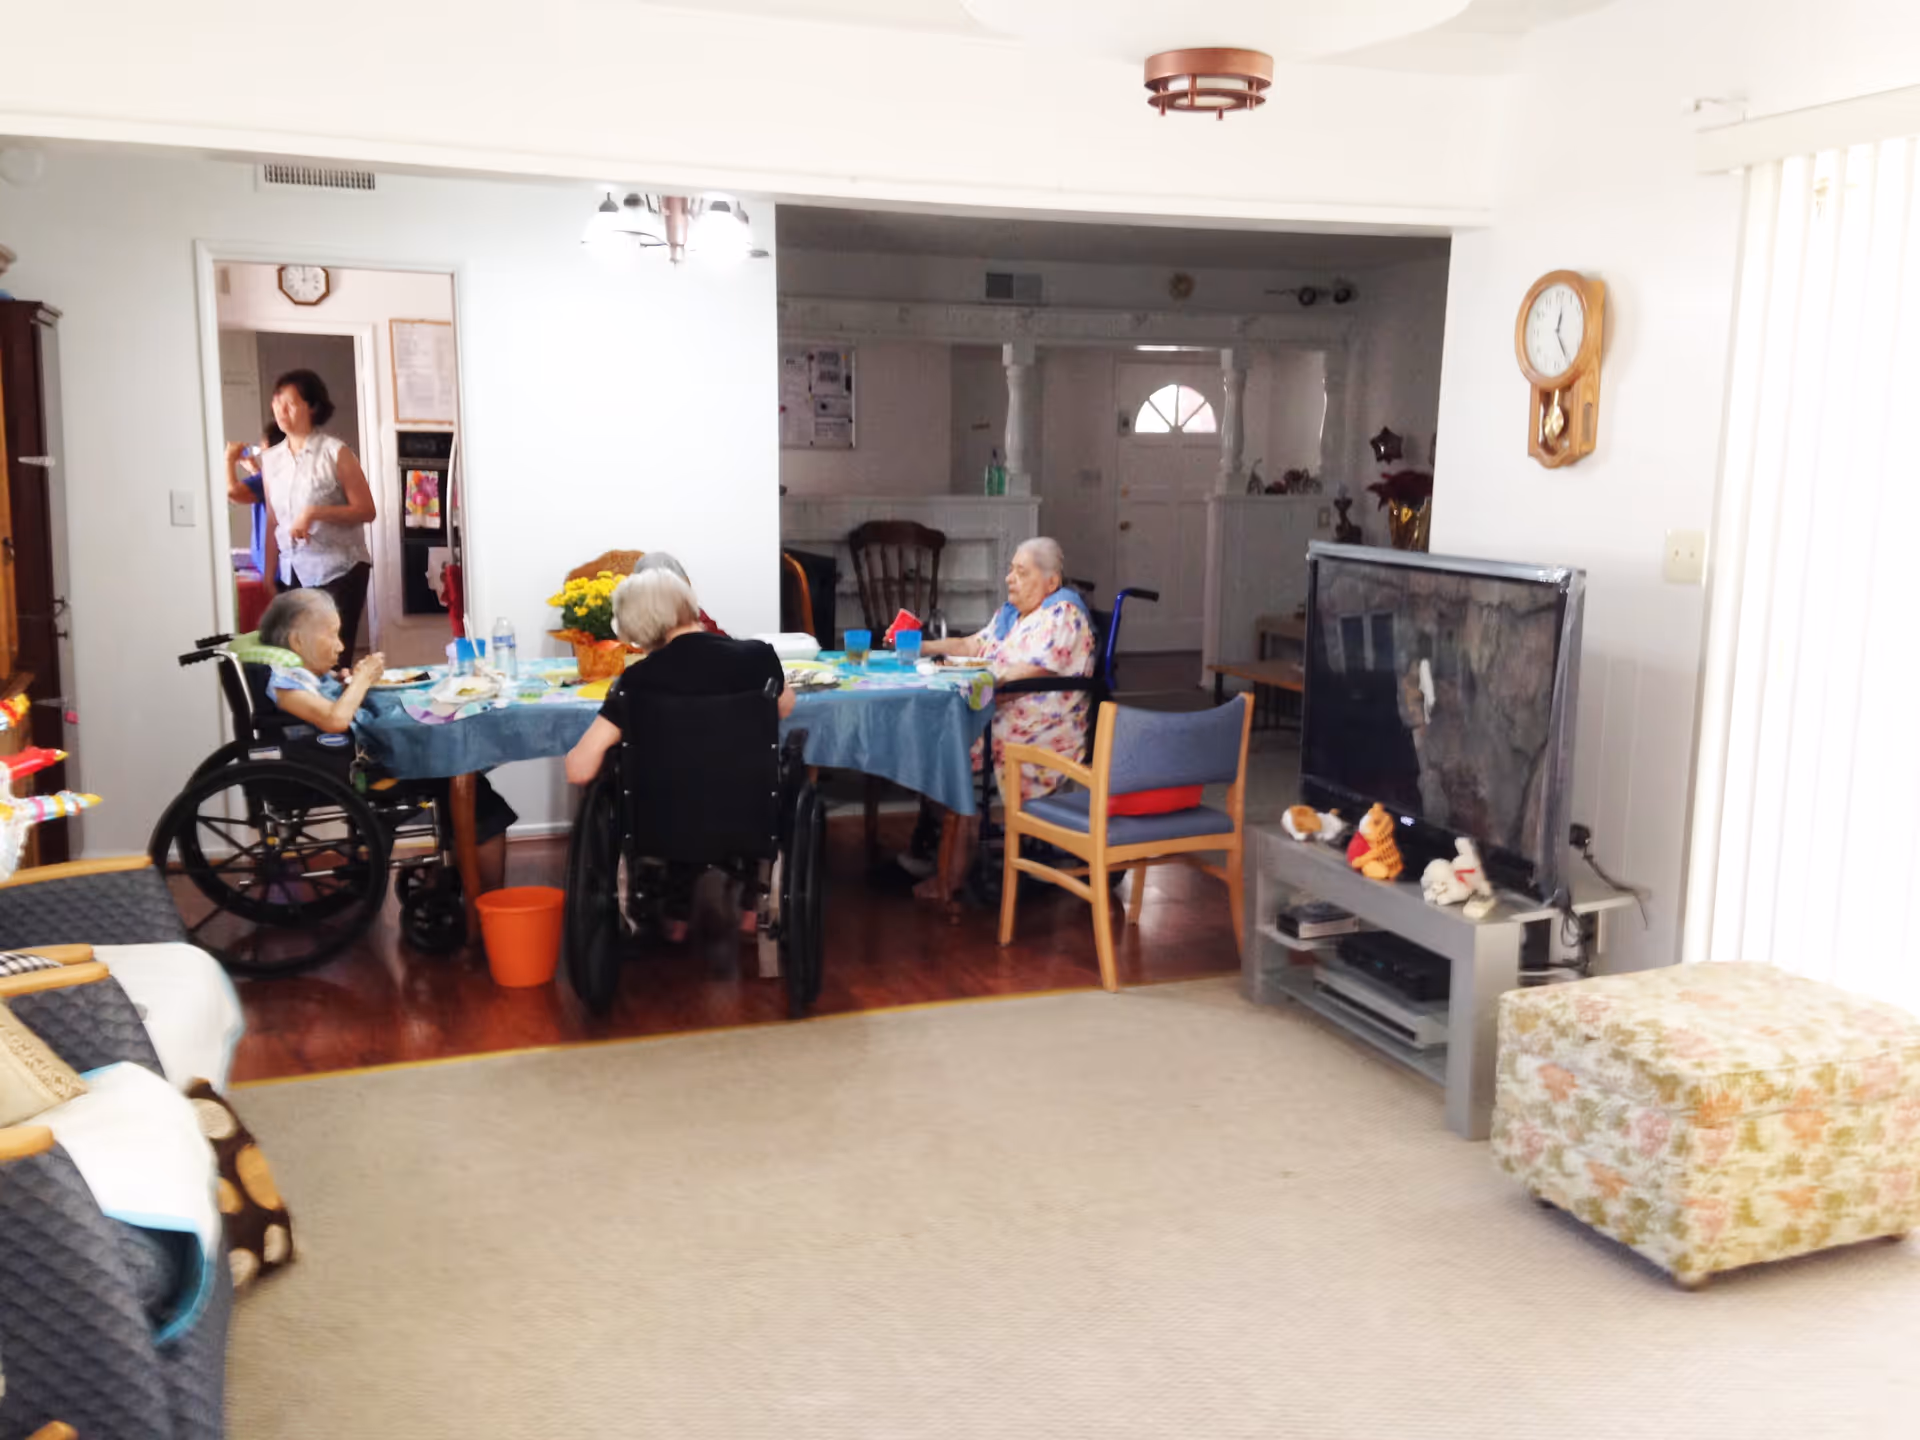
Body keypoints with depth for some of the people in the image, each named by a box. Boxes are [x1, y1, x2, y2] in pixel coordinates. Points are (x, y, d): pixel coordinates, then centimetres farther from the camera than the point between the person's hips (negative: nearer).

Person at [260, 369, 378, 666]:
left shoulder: (335, 453, -7)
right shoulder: (270, 459, 9)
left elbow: (366, 511, -8)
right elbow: (273, 523, 13)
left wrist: (314, 513, -19)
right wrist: (269, 576, 10)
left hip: (339, 571, -5)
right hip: (293, 574, 5)